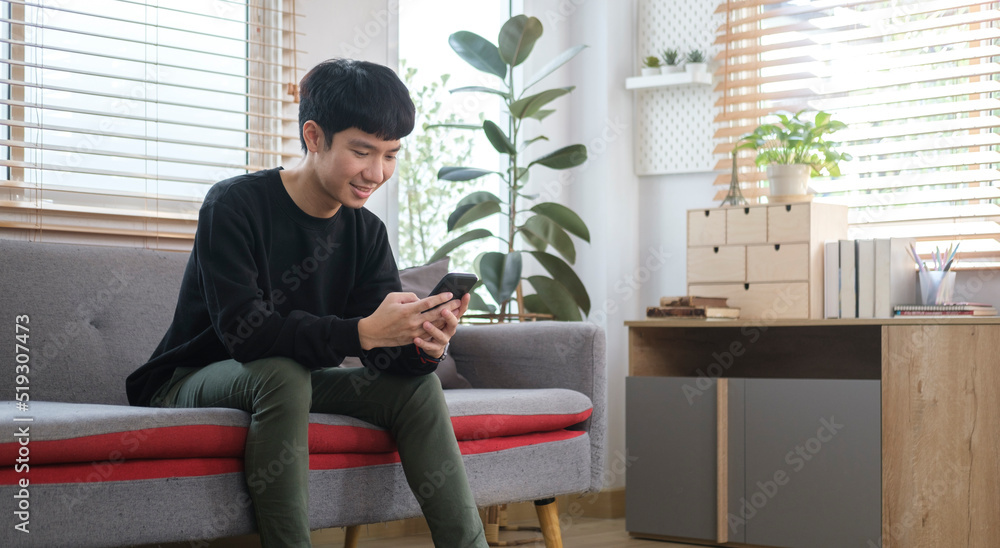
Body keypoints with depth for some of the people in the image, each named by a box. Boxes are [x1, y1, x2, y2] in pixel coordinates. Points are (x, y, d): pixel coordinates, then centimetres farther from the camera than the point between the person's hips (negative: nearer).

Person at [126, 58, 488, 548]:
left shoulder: (365, 232, -1)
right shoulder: (234, 206, -20)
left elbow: (384, 355, -10)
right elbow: (245, 331, -32)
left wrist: (424, 344, -34)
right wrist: (362, 331, -42)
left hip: (292, 381, 6)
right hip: (191, 383, -6)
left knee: (416, 384, -12)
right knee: (281, 373, -36)